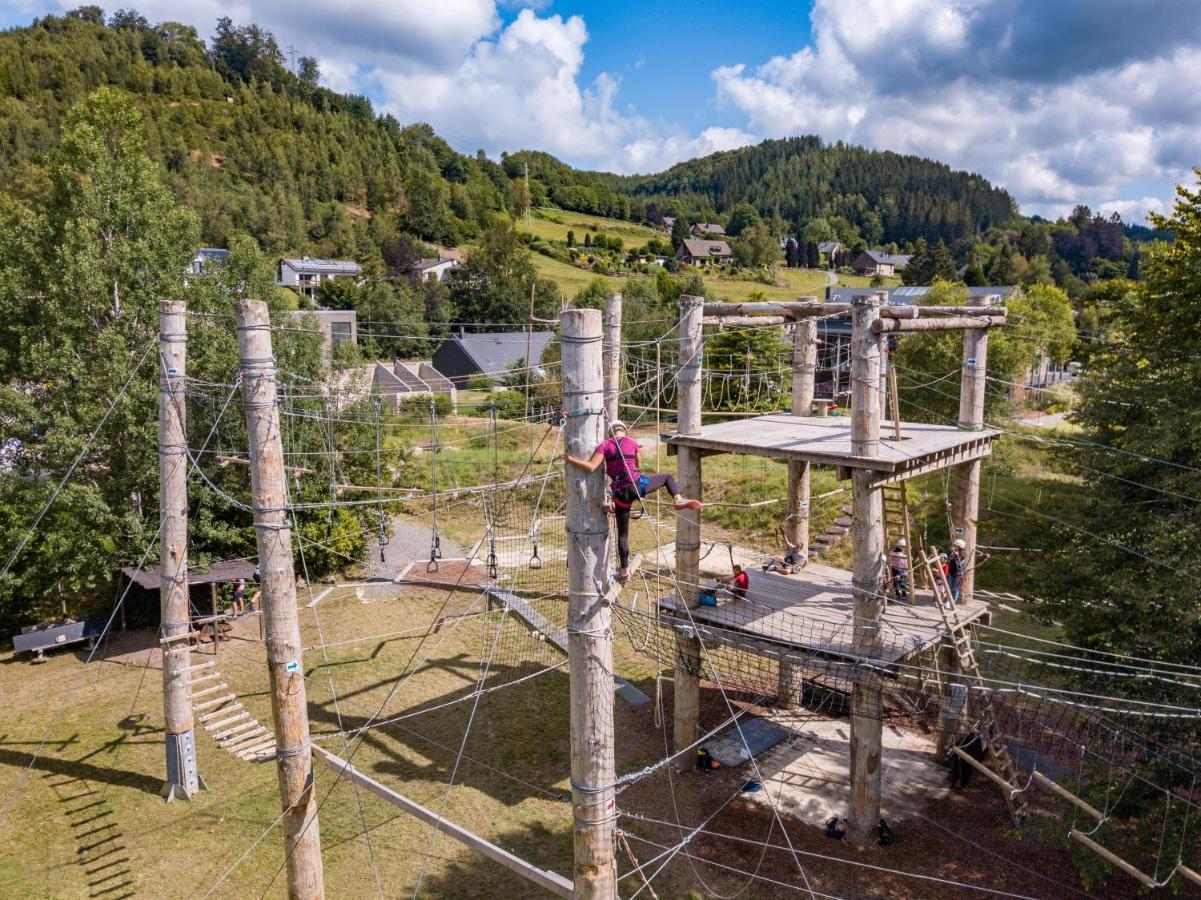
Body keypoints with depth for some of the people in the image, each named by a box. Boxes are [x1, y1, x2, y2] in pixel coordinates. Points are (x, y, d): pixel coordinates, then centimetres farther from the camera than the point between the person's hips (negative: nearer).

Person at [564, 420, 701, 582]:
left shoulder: (604, 445, 4)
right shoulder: (632, 442, 10)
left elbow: (591, 467, -10)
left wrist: (570, 459, -1)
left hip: (620, 494, 1)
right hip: (637, 485, 0)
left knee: (622, 533, 14)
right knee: (667, 477, 24)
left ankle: (624, 571, 19)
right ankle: (679, 499, -4)